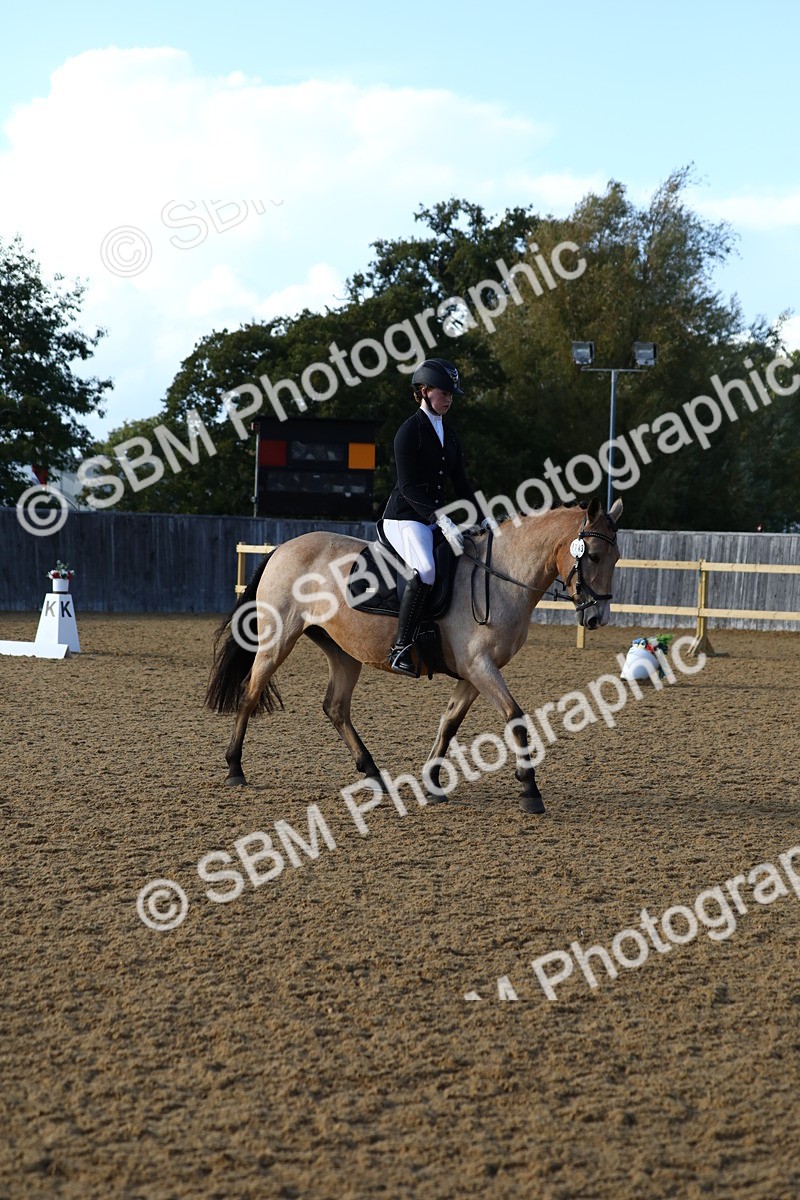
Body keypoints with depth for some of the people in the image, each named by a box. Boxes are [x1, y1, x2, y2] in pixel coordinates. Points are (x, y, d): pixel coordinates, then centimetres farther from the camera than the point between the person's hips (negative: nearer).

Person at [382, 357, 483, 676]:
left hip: (435, 520, 9)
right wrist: (443, 521, -27)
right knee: (425, 570, -32)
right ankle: (401, 648, -30)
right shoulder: (410, 431, -9)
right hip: (404, 518, -9)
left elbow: (460, 484, 17)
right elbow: (408, 487, -17)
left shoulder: (449, 437, 15)